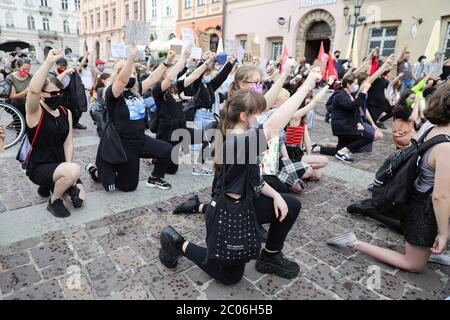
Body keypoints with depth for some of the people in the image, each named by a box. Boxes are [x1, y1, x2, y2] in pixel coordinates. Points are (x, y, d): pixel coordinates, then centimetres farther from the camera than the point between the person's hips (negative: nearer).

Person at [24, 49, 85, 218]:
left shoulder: (66, 113, 2)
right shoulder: (35, 112, -15)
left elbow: (68, 142, -1)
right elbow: (33, 90, -38)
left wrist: (68, 165, -14)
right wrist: (49, 61, -41)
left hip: (60, 164, 6)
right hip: (38, 168, -6)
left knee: (78, 199, -3)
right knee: (74, 171, -34)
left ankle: (52, 184, 24)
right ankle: (54, 202, -6)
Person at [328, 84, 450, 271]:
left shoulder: (434, 131, -6)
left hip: (421, 201, 8)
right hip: (426, 210, -8)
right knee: (415, 266, 13)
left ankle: (429, 252, 33)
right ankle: (355, 243, 5)